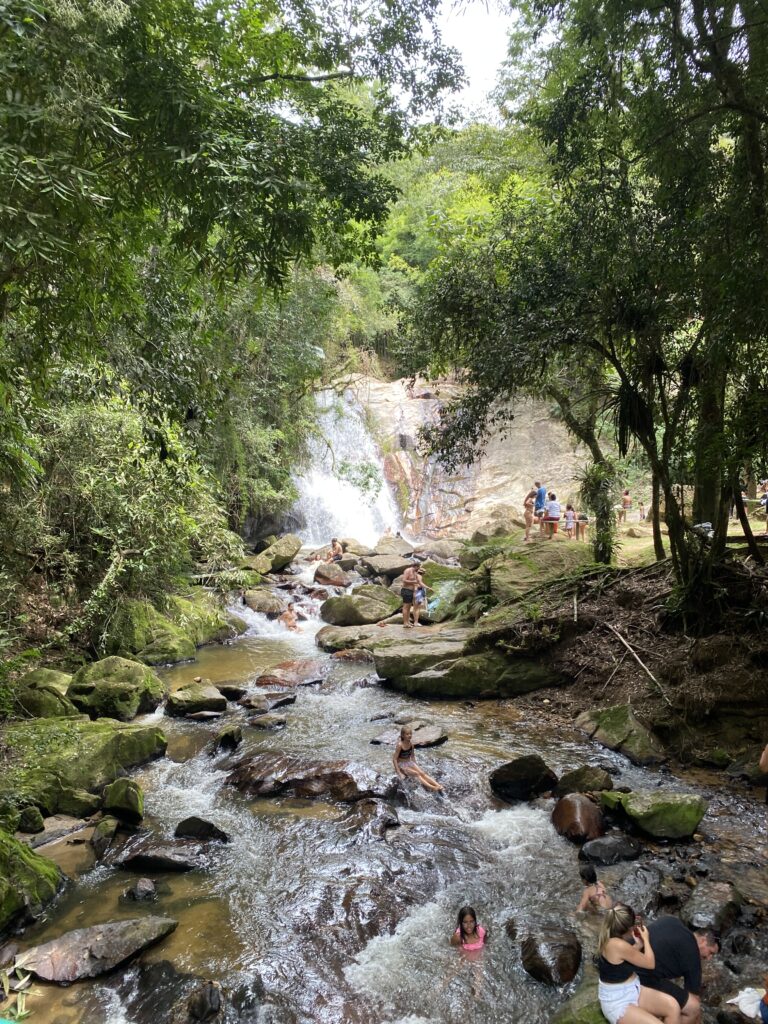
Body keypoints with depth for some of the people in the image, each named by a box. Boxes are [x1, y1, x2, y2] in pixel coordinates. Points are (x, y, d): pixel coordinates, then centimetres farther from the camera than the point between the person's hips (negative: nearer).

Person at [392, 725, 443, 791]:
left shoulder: (411, 743, -4)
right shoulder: (400, 745, -22)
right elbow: (394, 759, -21)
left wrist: (415, 765, 8)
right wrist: (399, 772, -23)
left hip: (410, 763, 5)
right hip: (401, 765, -5)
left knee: (422, 773, -16)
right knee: (416, 774, -25)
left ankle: (438, 786, -30)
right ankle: (432, 788, -39)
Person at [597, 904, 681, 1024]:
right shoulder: (618, 945, -29)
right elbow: (650, 963, -13)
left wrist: (638, 945, 3)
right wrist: (646, 939, 0)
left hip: (632, 989, 9)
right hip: (617, 1002, -9)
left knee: (673, 1006, -5)